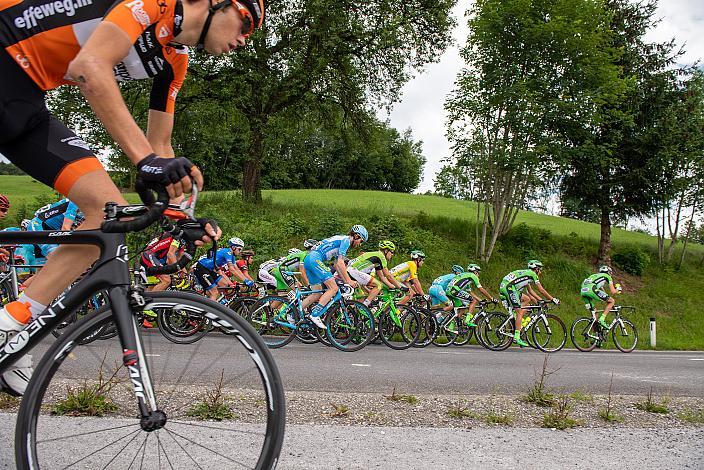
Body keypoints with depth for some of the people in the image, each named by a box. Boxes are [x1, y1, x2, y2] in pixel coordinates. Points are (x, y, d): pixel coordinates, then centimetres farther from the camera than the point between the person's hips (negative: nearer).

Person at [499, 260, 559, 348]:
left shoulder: (526, 273, 30)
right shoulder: (532, 274, 5)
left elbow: (530, 290, 37)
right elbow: (541, 290, 6)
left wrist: (540, 300, 37)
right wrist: (552, 299, 14)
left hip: (503, 287, 9)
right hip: (509, 287, -9)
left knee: (527, 299, 19)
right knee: (519, 312, -7)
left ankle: (519, 323, 11)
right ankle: (517, 337, -10)